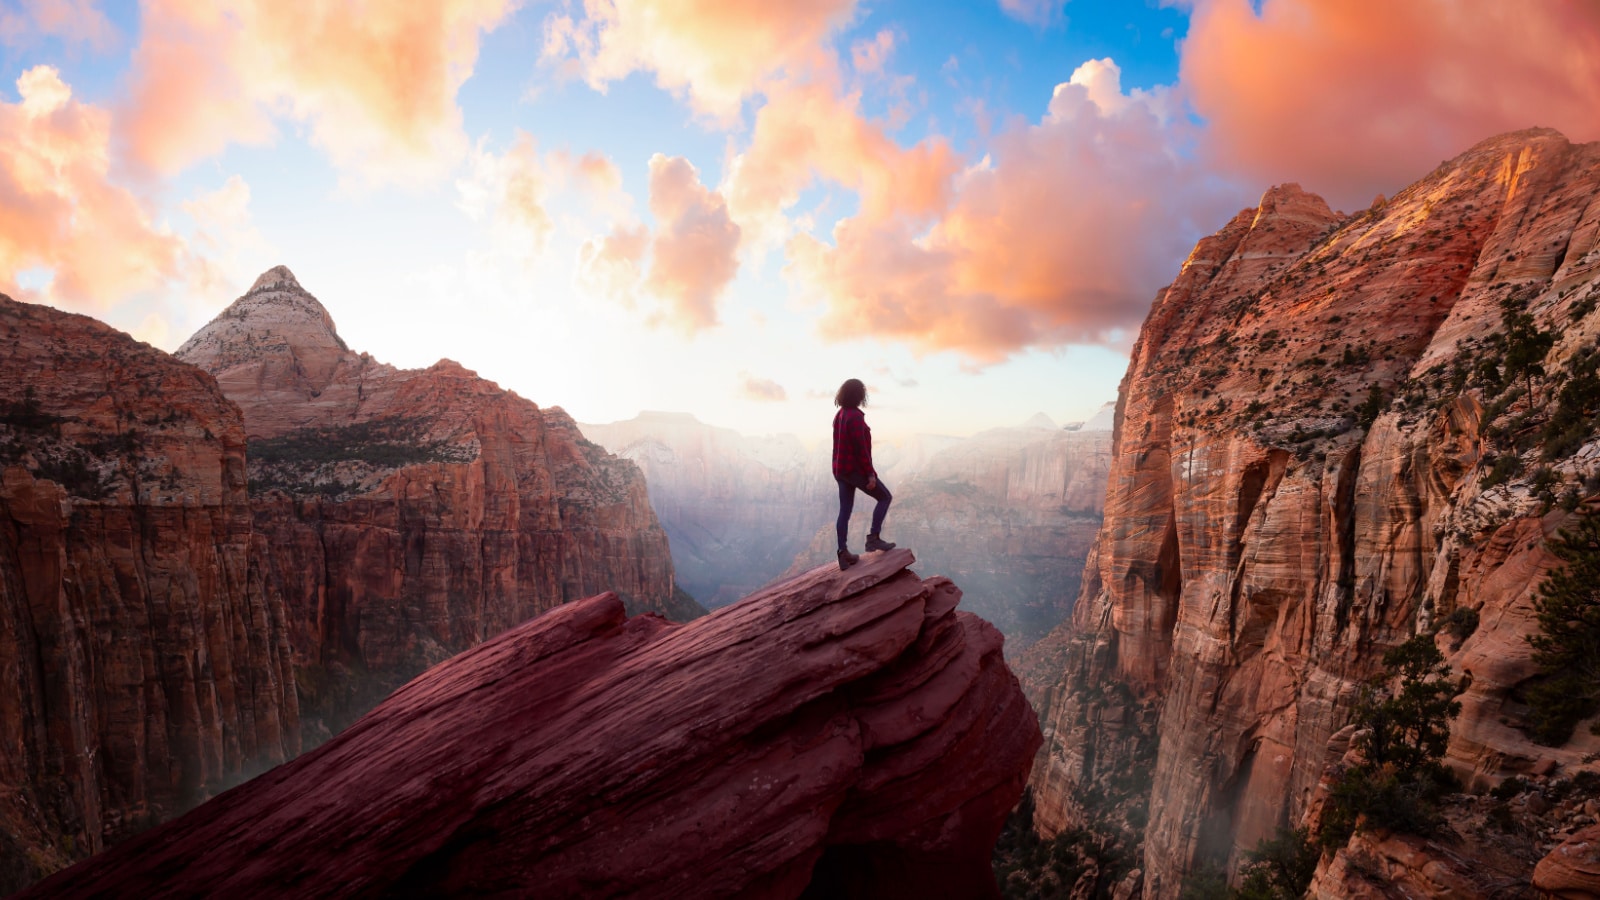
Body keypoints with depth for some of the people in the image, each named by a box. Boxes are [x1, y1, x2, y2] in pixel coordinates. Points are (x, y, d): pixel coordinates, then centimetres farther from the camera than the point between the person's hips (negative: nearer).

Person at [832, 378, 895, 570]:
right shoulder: (855, 416, -19)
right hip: (856, 469, -9)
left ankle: (843, 555, 10)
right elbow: (861, 448, -22)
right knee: (885, 497, 8)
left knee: (845, 511, 9)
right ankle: (873, 538, 5)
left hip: (840, 470, 9)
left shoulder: (839, 415, 10)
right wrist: (870, 474, -19)